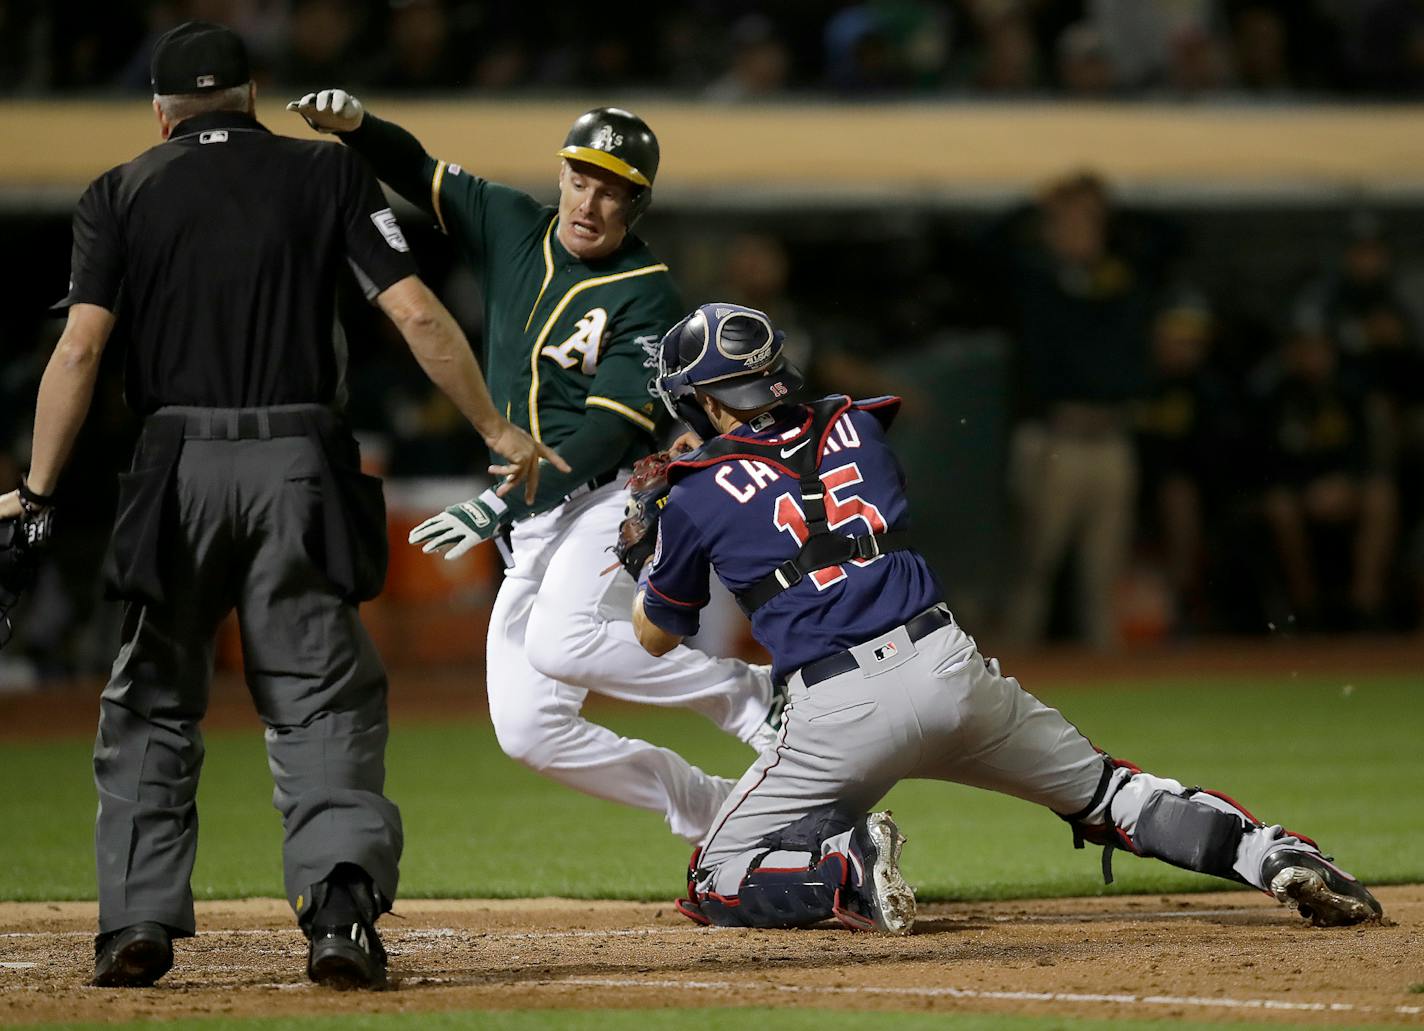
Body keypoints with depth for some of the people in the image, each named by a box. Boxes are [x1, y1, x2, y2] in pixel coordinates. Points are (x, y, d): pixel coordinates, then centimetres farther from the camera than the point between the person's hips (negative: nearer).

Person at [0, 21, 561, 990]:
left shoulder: (122, 192, 8)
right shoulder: (329, 172, 9)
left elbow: (79, 348, -3)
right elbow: (417, 314, 1)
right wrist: (499, 431, 8)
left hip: (178, 468, 0)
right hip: (299, 465, 0)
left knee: (152, 704, 12)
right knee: (323, 697, 3)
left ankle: (138, 921, 6)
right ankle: (342, 903, -16)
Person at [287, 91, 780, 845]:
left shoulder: (646, 298, -11)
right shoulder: (515, 229, 7)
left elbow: (610, 431, -20)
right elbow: (415, 171, 10)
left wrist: (501, 507, -29)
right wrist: (354, 123, -12)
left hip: (613, 500, -7)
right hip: (531, 527, 7)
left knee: (559, 643, -34)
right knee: (528, 730, -1)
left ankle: (751, 695, -16)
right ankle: (716, 815, 13)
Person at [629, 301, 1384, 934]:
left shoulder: (695, 499, 4)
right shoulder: (854, 428, 16)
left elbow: (654, 636, 19)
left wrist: (648, 549, 37)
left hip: (839, 708, -4)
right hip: (947, 666, 4)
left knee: (717, 885, 8)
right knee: (1102, 790, 20)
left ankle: (848, 866, -20)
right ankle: (1273, 855, -3)